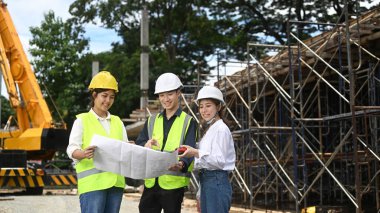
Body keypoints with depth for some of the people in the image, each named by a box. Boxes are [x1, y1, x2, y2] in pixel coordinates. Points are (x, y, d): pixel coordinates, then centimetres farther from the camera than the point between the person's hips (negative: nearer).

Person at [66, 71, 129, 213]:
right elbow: (72, 149, -8)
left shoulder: (117, 121, 18)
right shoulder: (82, 120, 2)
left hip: (115, 182, 5)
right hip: (92, 183, -5)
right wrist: (83, 154, -30)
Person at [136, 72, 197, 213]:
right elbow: (138, 144, 5)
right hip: (151, 181, 4)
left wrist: (182, 164, -34)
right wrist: (145, 145, -20)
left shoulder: (188, 122, 0)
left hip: (174, 182, -4)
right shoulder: (151, 121, 13)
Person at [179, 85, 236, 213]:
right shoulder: (208, 129, 18)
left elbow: (220, 161, -18)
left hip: (217, 183, -9)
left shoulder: (221, 129, -10)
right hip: (206, 182, 9)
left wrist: (196, 153, -27)